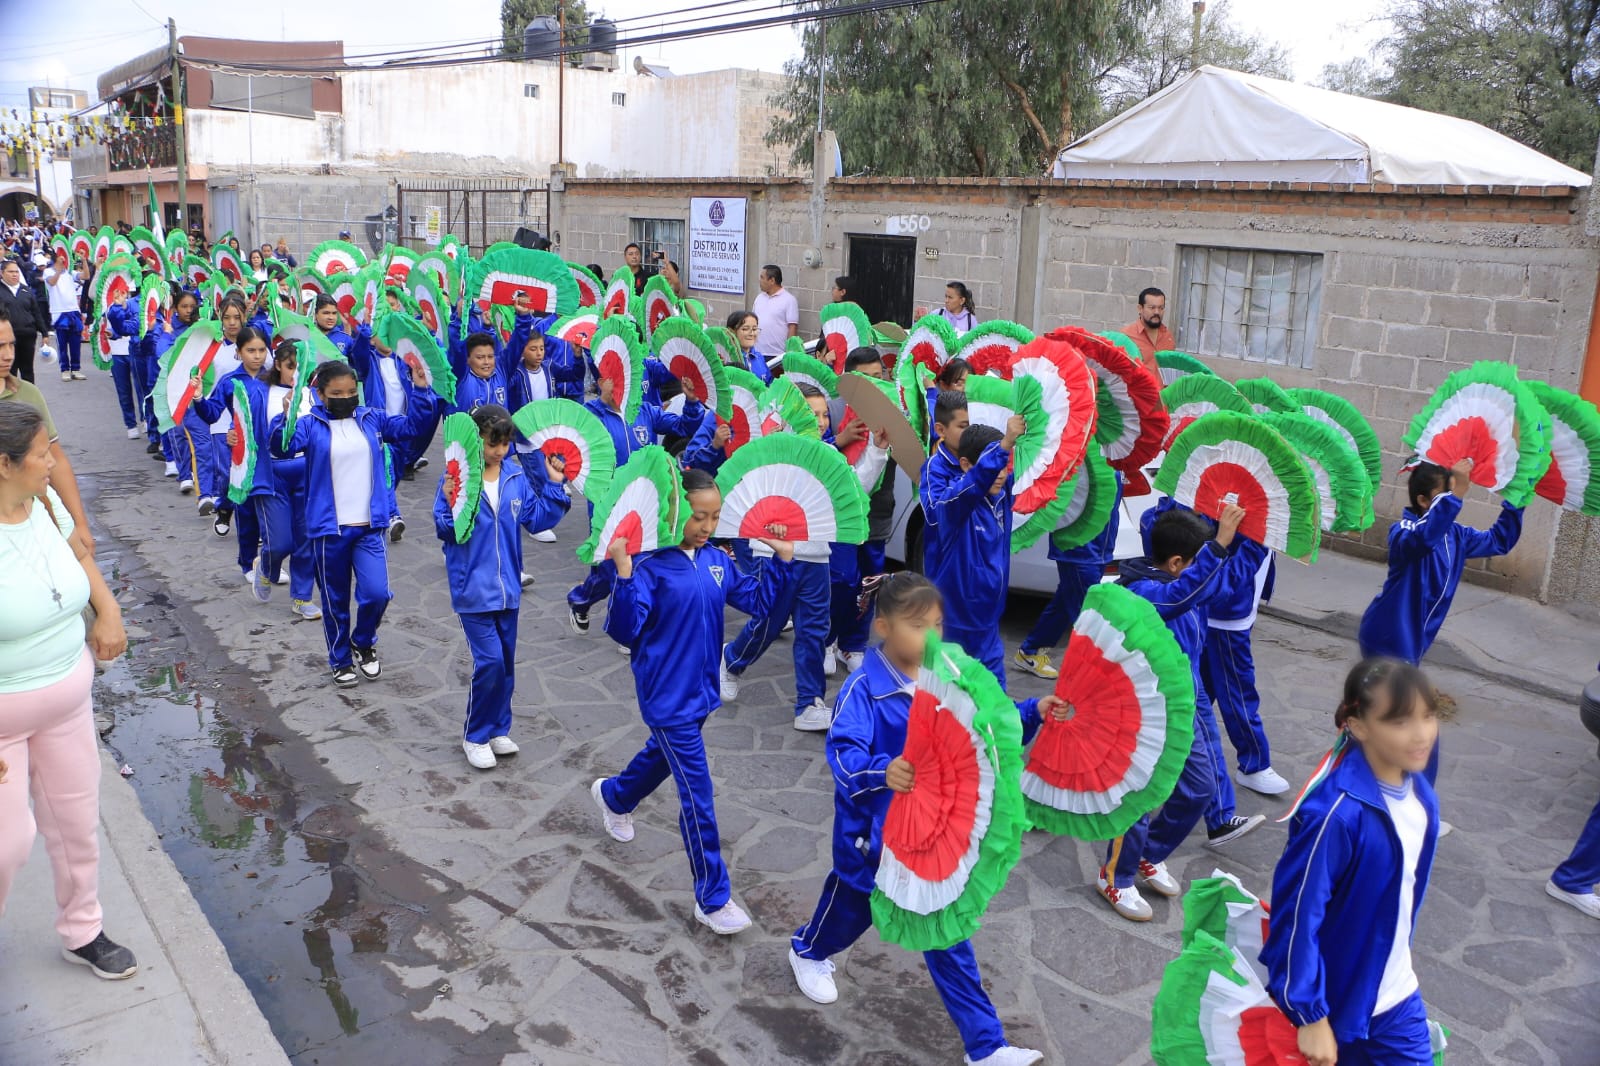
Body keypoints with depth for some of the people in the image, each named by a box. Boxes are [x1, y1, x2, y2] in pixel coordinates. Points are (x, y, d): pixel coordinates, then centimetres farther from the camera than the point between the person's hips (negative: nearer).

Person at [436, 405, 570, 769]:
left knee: (506, 661, 13)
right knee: (489, 661, -9)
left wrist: (555, 485, -2)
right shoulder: (456, 477, -12)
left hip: (507, 586, 5)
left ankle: (498, 729, 30)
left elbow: (536, 520, 3)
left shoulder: (517, 476, 1)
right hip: (473, 587, -5)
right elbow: (445, 532, -11)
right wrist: (450, 504, -29)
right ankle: (475, 736, 11)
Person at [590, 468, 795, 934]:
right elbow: (624, 631, -28)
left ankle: (613, 796, 65)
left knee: (664, 755, 32)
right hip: (667, 696, -8)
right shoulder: (650, 566, -22)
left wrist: (782, 558, -1)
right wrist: (624, 573, -41)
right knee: (697, 793, -4)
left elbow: (757, 600, 8)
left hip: (701, 688, 8)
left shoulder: (717, 561, 0)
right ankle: (713, 899, 9)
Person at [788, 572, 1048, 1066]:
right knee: (853, 904, 24)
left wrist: (1033, 712, -9)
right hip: (874, 830, -4)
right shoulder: (863, 689, -24)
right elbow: (843, 752, -35)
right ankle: (809, 951, 59)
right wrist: (881, 772, -54)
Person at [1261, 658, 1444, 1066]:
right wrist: (1310, 1014, -20)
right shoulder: (1337, 813, -29)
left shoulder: (1419, 794, -4)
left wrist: (1396, 955, 17)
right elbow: (1298, 913, -24)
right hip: (1336, 999, -6)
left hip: (1398, 995, 7)